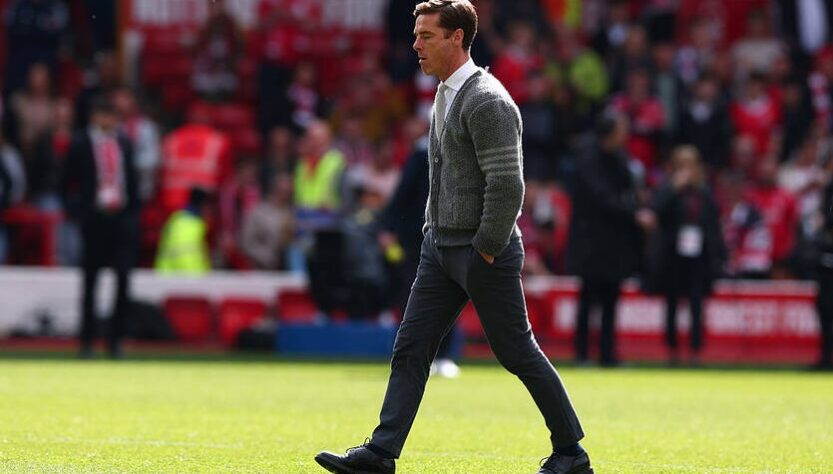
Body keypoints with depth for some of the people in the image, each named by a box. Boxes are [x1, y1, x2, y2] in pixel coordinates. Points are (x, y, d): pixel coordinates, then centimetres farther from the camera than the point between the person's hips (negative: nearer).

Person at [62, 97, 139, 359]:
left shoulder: (123, 144, 11)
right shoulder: (81, 144, -1)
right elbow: (68, 182, 2)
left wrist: (134, 211, 9)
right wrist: (74, 211, -5)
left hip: (122, 218, 3)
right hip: (94, 218, -3)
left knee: (123, 278, -5)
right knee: (90, 282, 4)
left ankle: (116, 339, 3)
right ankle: (87, 342, 11)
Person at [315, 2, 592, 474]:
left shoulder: (488, 102, -18)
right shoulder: (446, 94, 12)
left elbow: (508, 187, -21)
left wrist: (486, 250, -18)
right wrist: (434, 230, 16)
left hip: (485, 251, -9)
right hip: (441, 247, 9)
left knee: (518, 353, 0)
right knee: (411, 349, 3)